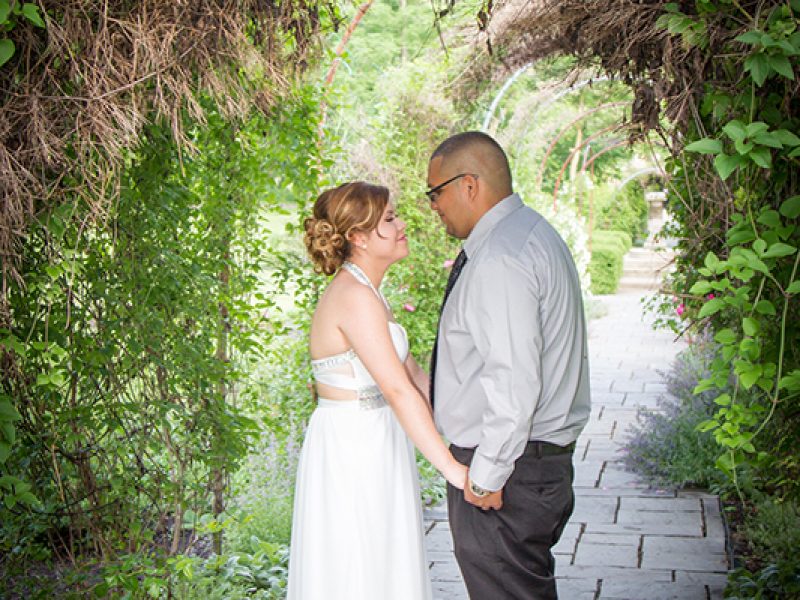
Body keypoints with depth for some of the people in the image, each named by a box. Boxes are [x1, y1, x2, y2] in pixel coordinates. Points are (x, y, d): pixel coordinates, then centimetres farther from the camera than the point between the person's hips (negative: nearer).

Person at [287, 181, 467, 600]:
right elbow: (398, 390, -26)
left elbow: (410, 371, 13)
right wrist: (451, 467, -27)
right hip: (352, 450, -10)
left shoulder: (363, 292, 11)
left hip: (370, 444, 10)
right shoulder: (355, 298, -21)